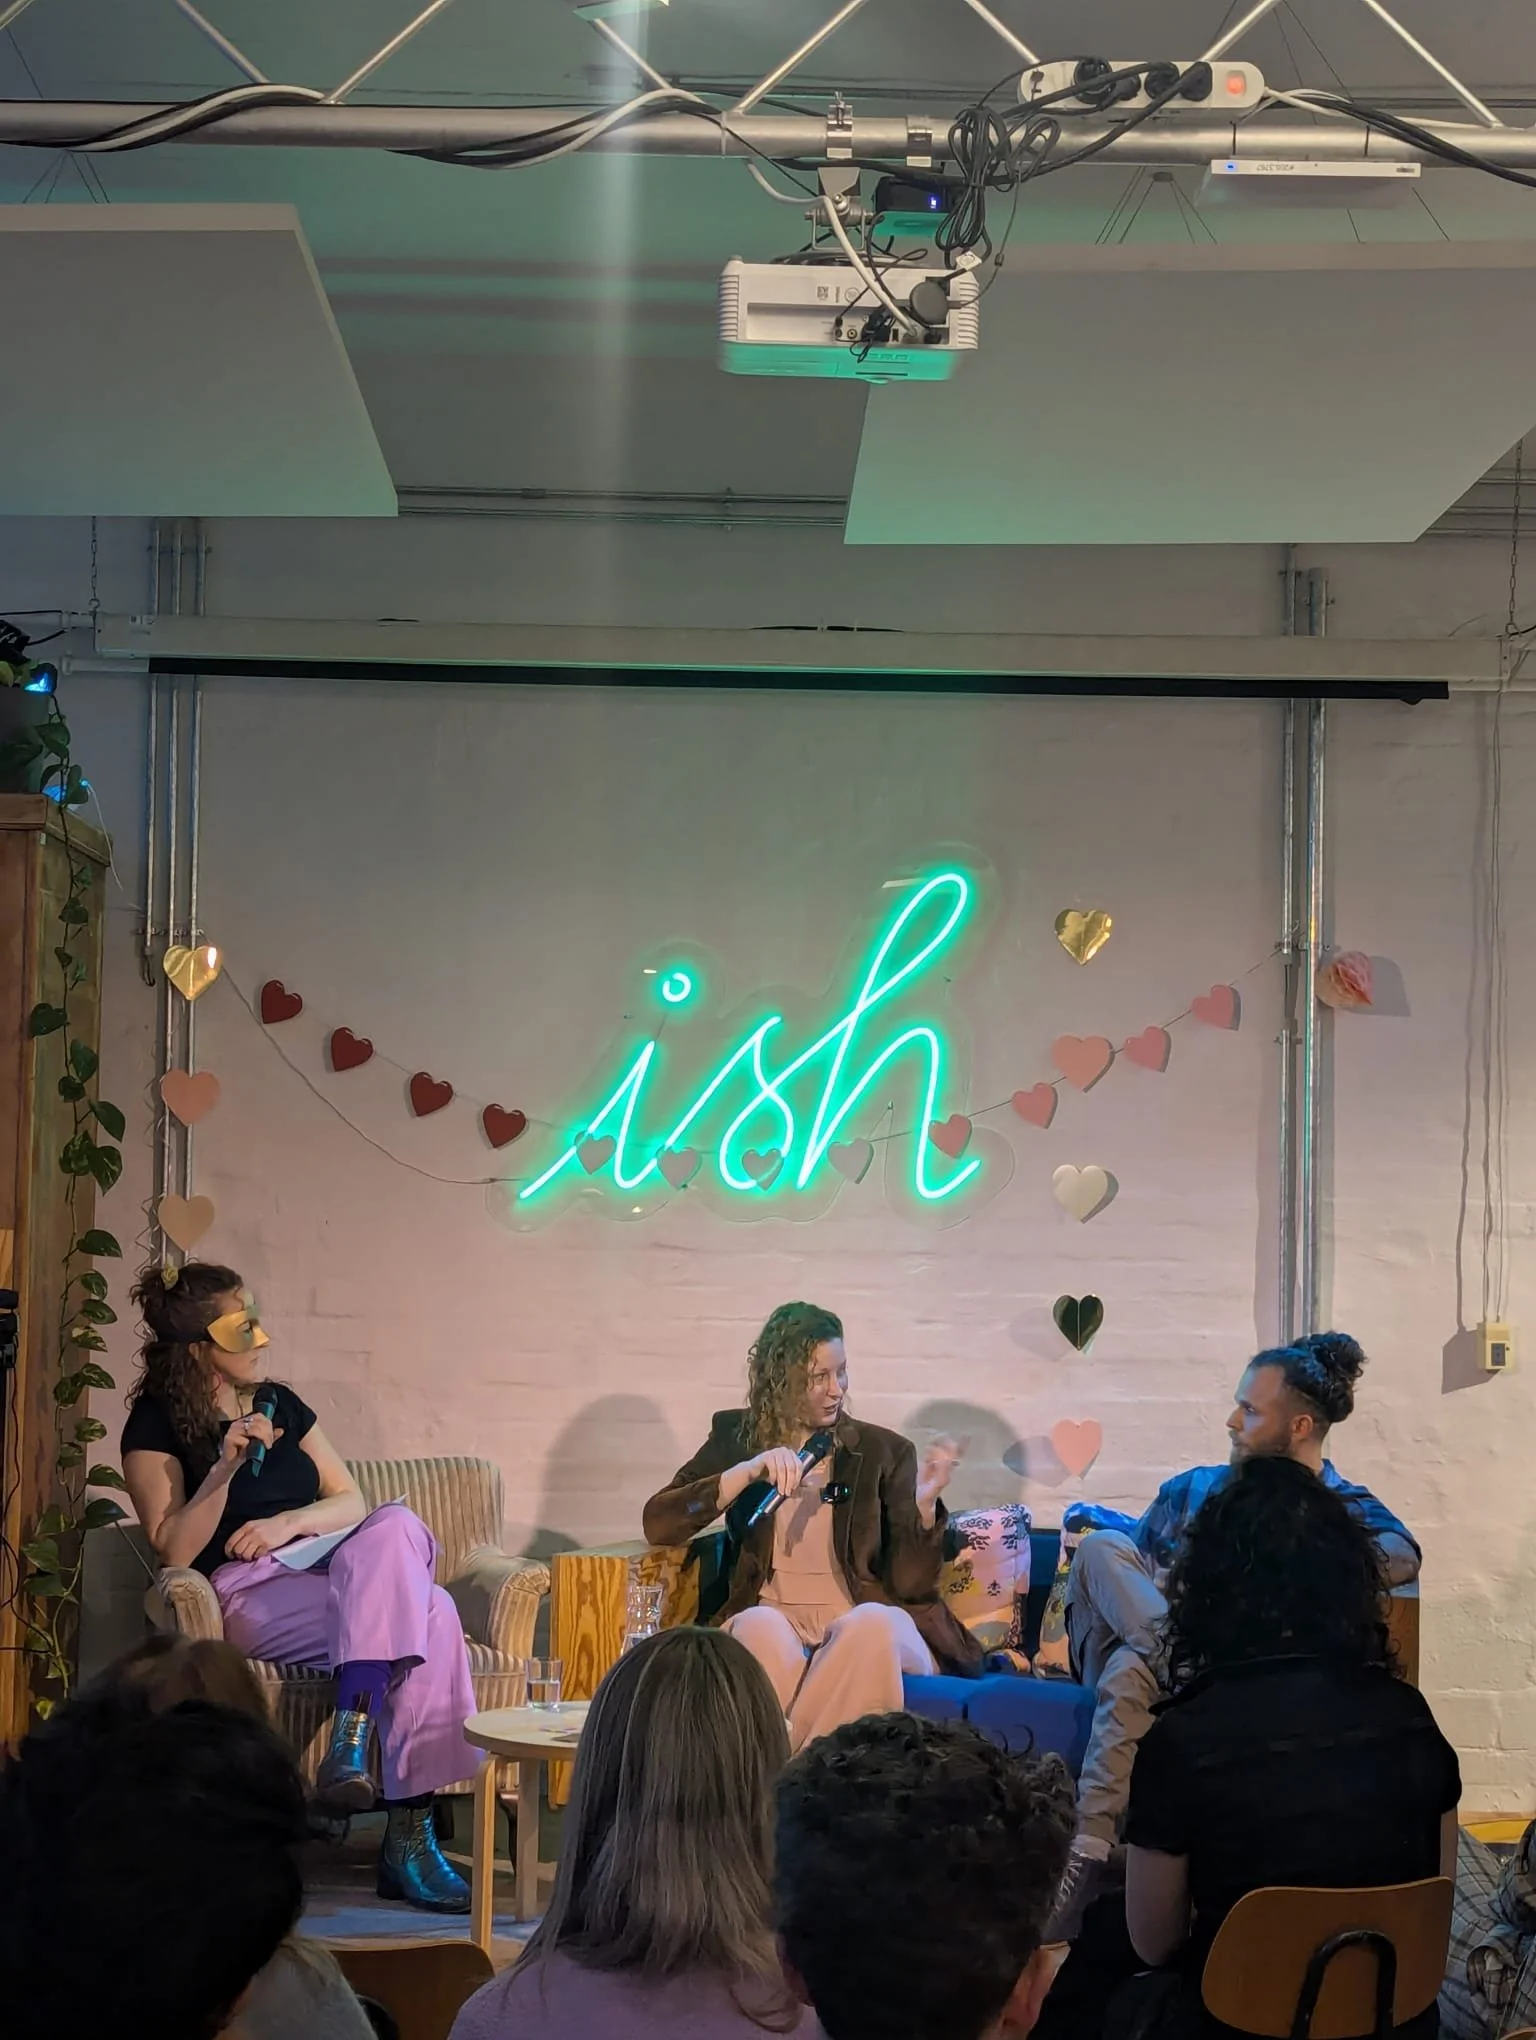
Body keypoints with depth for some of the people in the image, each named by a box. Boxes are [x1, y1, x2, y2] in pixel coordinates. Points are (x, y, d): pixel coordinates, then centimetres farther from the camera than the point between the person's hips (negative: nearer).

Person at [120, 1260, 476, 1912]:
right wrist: (226, 1468, -18)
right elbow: (174, 1551, -5)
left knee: (395, 1524, -33)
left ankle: (352, 1740, -40)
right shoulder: (156, 1424, 3)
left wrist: (289, 1522, -5)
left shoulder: (278, 1403, 20)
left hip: (329, 1573, 6)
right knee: (426, 1612, -31)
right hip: (247, 1596, -6)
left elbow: (351, 1501, 17)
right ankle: (407, 1835, -38)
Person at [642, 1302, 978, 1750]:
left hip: (868, 1628, 0)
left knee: (872, 1623, -36)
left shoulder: (884, 1452, 8)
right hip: (771, 1620, 0)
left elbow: (911, 1584, 2)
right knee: (760, 1627, -36)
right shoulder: (736, 1437, 11)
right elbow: (657, 1524, -2)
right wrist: (746, 1474, -13)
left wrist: (925, 1505, -16)